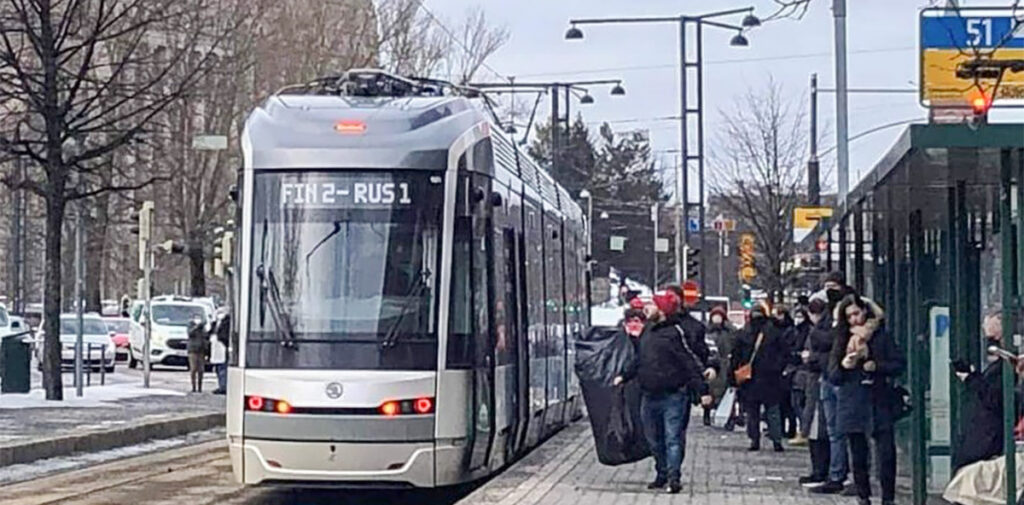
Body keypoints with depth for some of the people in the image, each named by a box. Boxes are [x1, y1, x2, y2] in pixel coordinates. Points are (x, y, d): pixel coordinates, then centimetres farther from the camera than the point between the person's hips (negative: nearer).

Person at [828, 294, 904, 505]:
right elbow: (832, 376, 7)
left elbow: (899, 365, 1)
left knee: (887, 453, -10)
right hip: (853, 406, 2)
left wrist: (877, 366, -13)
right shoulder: (842, 340, 9)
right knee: (859, 455, 6)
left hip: (879, 403, -2)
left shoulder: (881, 337, 4)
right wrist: (844, 366, -13)